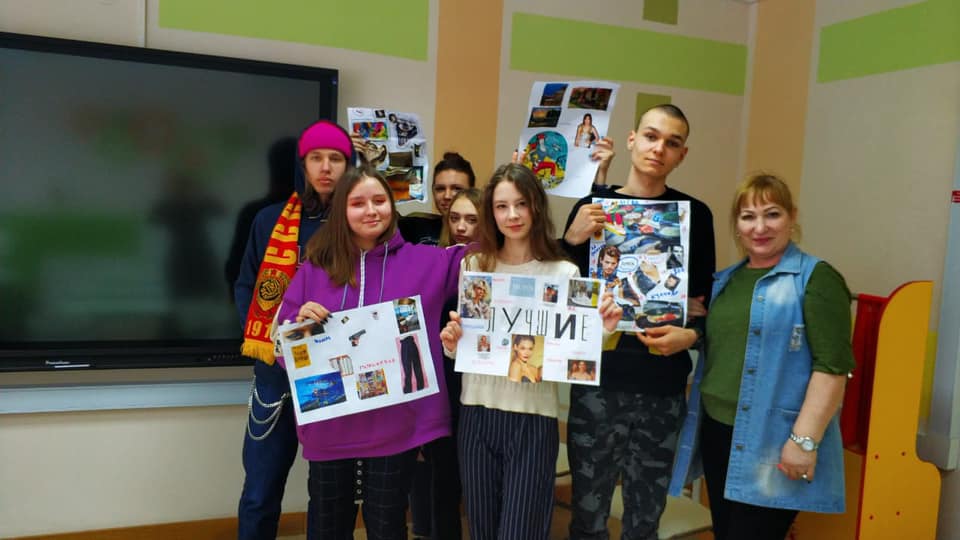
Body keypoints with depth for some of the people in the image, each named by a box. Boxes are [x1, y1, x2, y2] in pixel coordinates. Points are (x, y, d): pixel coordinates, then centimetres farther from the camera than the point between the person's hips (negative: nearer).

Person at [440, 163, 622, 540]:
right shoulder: (474, 266, 5)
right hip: (476, 414, 3)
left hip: (533, 418, -3)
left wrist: (601, 331, -20)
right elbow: (458, 344, 12)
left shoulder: (564, 273, -3)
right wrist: (450, 342, -9)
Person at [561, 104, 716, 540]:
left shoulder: (695, 214, 4)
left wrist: (691, 335, -12)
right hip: (598, 381, 0)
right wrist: (573, 240, -11)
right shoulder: (592, 207, 3)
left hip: (663, 388, 1)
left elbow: (706, 302, 8)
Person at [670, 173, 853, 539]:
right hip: (717, 433, 7)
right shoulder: (724, 281, 12)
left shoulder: (815, 277, -8)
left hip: (773, 444, -6)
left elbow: (832, 365, -15)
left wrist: (805, 439, -19)